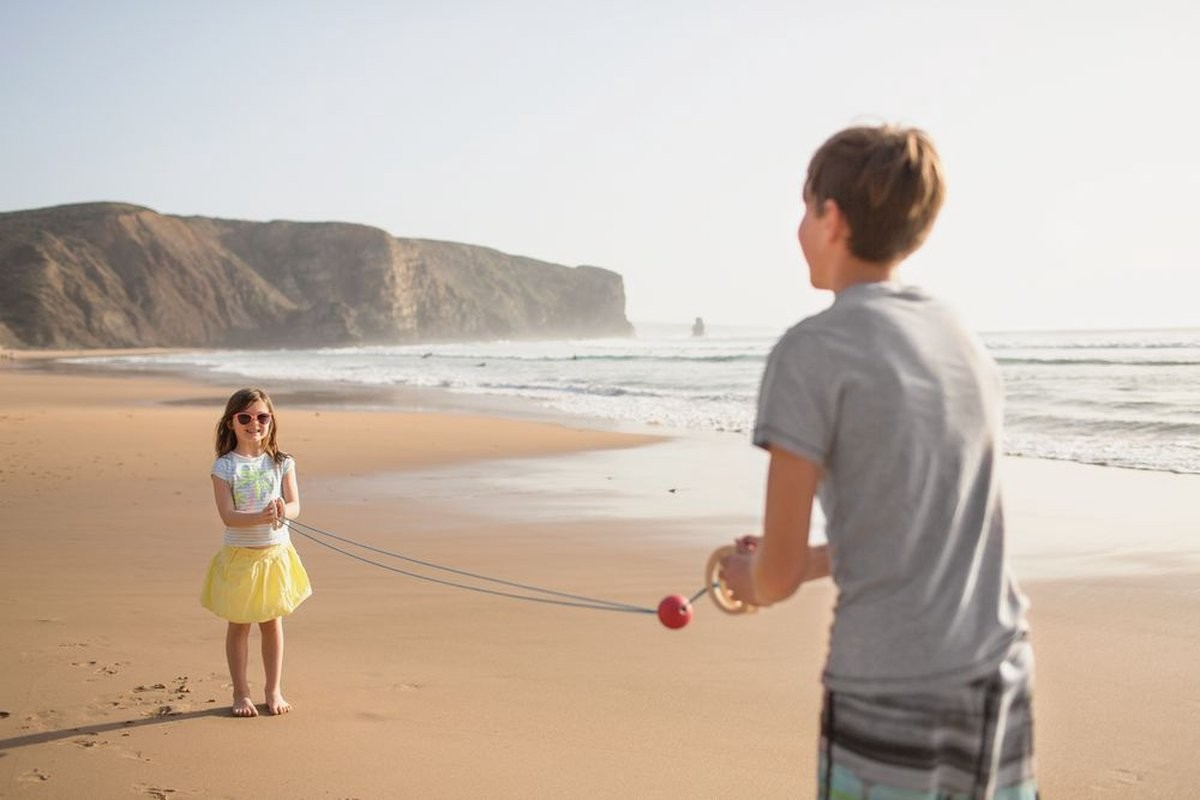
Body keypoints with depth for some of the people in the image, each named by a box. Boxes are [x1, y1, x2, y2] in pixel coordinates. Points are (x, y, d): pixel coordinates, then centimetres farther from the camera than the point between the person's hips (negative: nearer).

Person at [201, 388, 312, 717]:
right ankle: (241, 693, 22)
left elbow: (295, 505, -5)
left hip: (276, 554, 2)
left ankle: (274, 690, 24)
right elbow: (228, 516, -16)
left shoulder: (281, 463, 0)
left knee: (272, 623, 12)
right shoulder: (224, 466, -8)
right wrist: (262, 517, -33)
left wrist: (283, 511, -29)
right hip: (239, 555, -2)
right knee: (239, 626, 9)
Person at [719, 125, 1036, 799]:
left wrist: (751, 581, 14)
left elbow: (777, 573, -9)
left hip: (887, 697, -6)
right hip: (1000, 687, 6)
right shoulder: (972, 353, 11)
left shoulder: (811, 352, -10)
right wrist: (796, 566, 26)